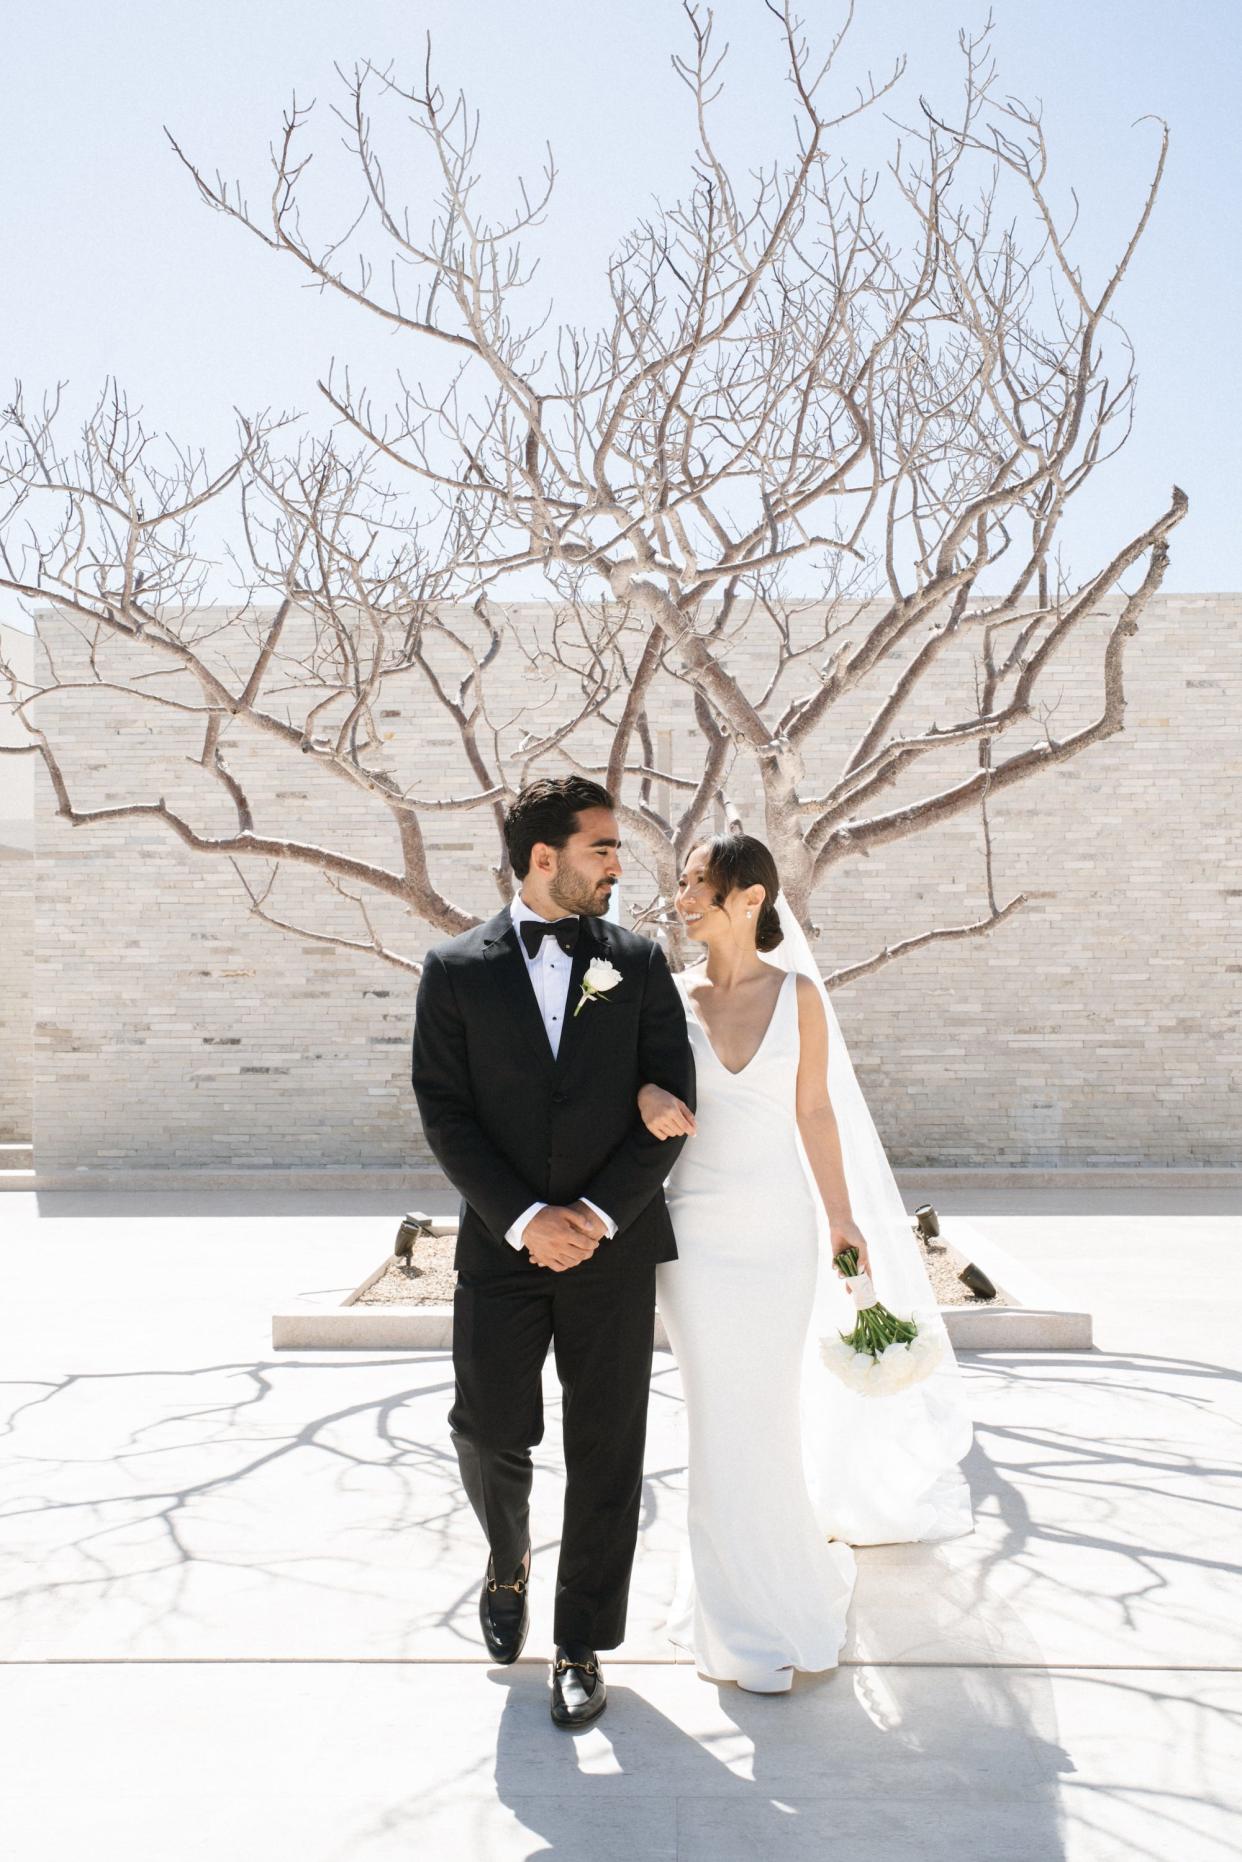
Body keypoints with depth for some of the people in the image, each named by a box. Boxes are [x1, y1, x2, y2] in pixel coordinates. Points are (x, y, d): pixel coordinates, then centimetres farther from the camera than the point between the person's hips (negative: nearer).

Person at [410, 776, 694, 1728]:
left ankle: (583, 1643, 24)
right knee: (488, 1432, 3)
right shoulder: (457, 968, -1)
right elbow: (444, 1112, -5)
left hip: (614, 1245, 1)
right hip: (502, 1245, 0)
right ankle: (510, 1559, 37)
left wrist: (599, 1215, -12)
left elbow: (671, 1100, -2)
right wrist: (524, 1218, -14)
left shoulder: (638, 962, 2)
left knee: (607, 1454, 6)